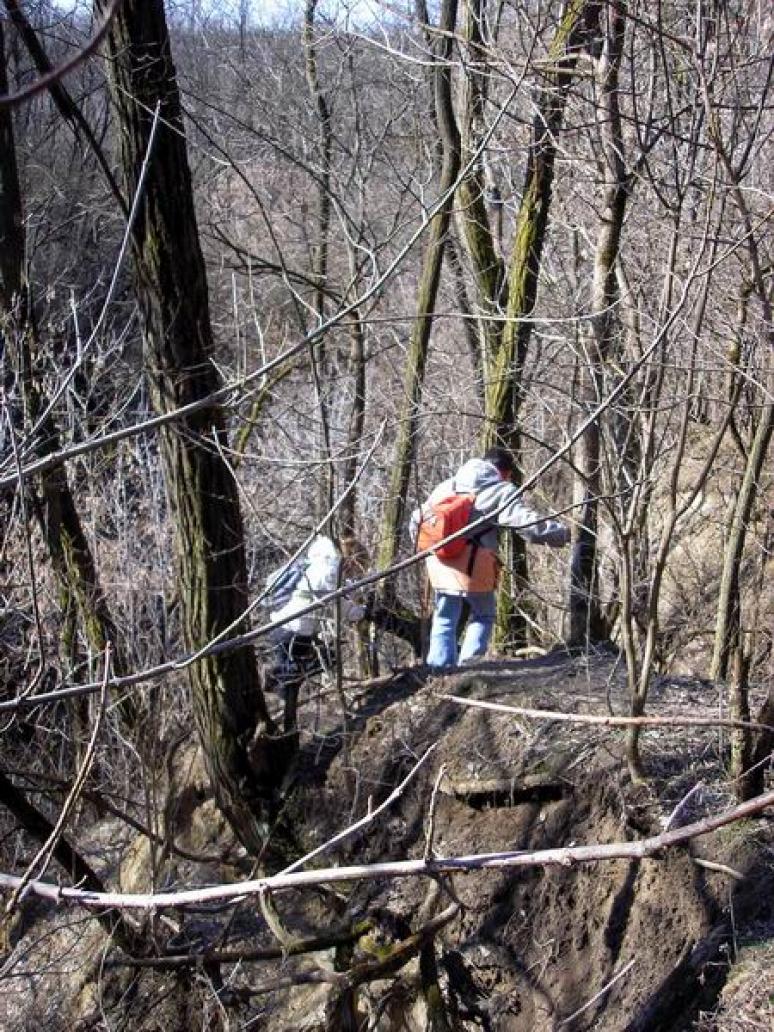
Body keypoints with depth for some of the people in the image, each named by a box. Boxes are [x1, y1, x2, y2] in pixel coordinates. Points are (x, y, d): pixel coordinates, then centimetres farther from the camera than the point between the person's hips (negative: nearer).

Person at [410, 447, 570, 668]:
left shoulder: (448, 486, 20)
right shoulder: (502, 491, 2)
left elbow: (418, 518, 23)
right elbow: (527, 522, -11)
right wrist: (563, 532, -2)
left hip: (441, 564, 4)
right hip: (475, 566, -4)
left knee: (444, 621, 14)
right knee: (483, 616, 18)